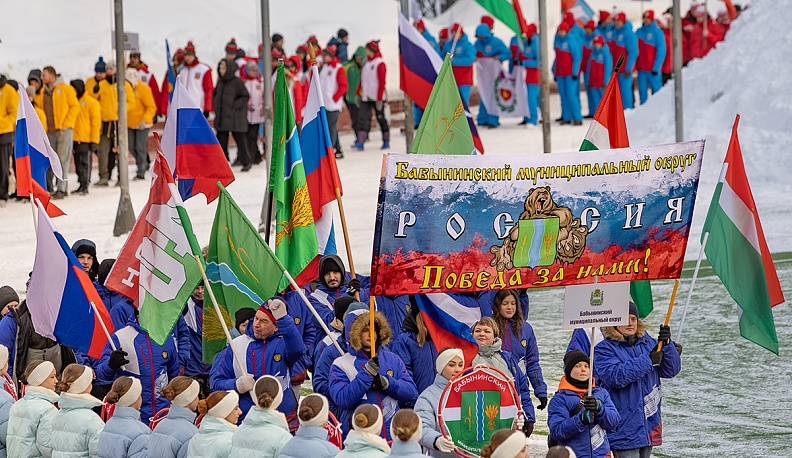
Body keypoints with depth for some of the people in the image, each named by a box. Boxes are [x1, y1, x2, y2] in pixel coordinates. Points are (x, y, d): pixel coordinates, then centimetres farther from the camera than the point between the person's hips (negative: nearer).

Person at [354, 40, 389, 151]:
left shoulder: (379, 63, -10)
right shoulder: (367, 62, 12)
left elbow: (382, 82, -13)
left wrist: (379, 99, -16)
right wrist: (358, 93, 13)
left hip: (376, 97, -6)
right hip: (366, 97, 6)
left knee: (380, 118, 6)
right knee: (362, 118, -7)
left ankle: (386, 141, 19)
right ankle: (360, 142, -14)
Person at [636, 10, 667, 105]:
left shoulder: (657, 32, -5)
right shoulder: (639, 32, 8)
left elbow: (661, 51, -8)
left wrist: (656, 68, -13)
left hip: (653, 69, -4)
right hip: (641, 68, 4)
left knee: (656, 90, 2)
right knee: (642, 90, 4)